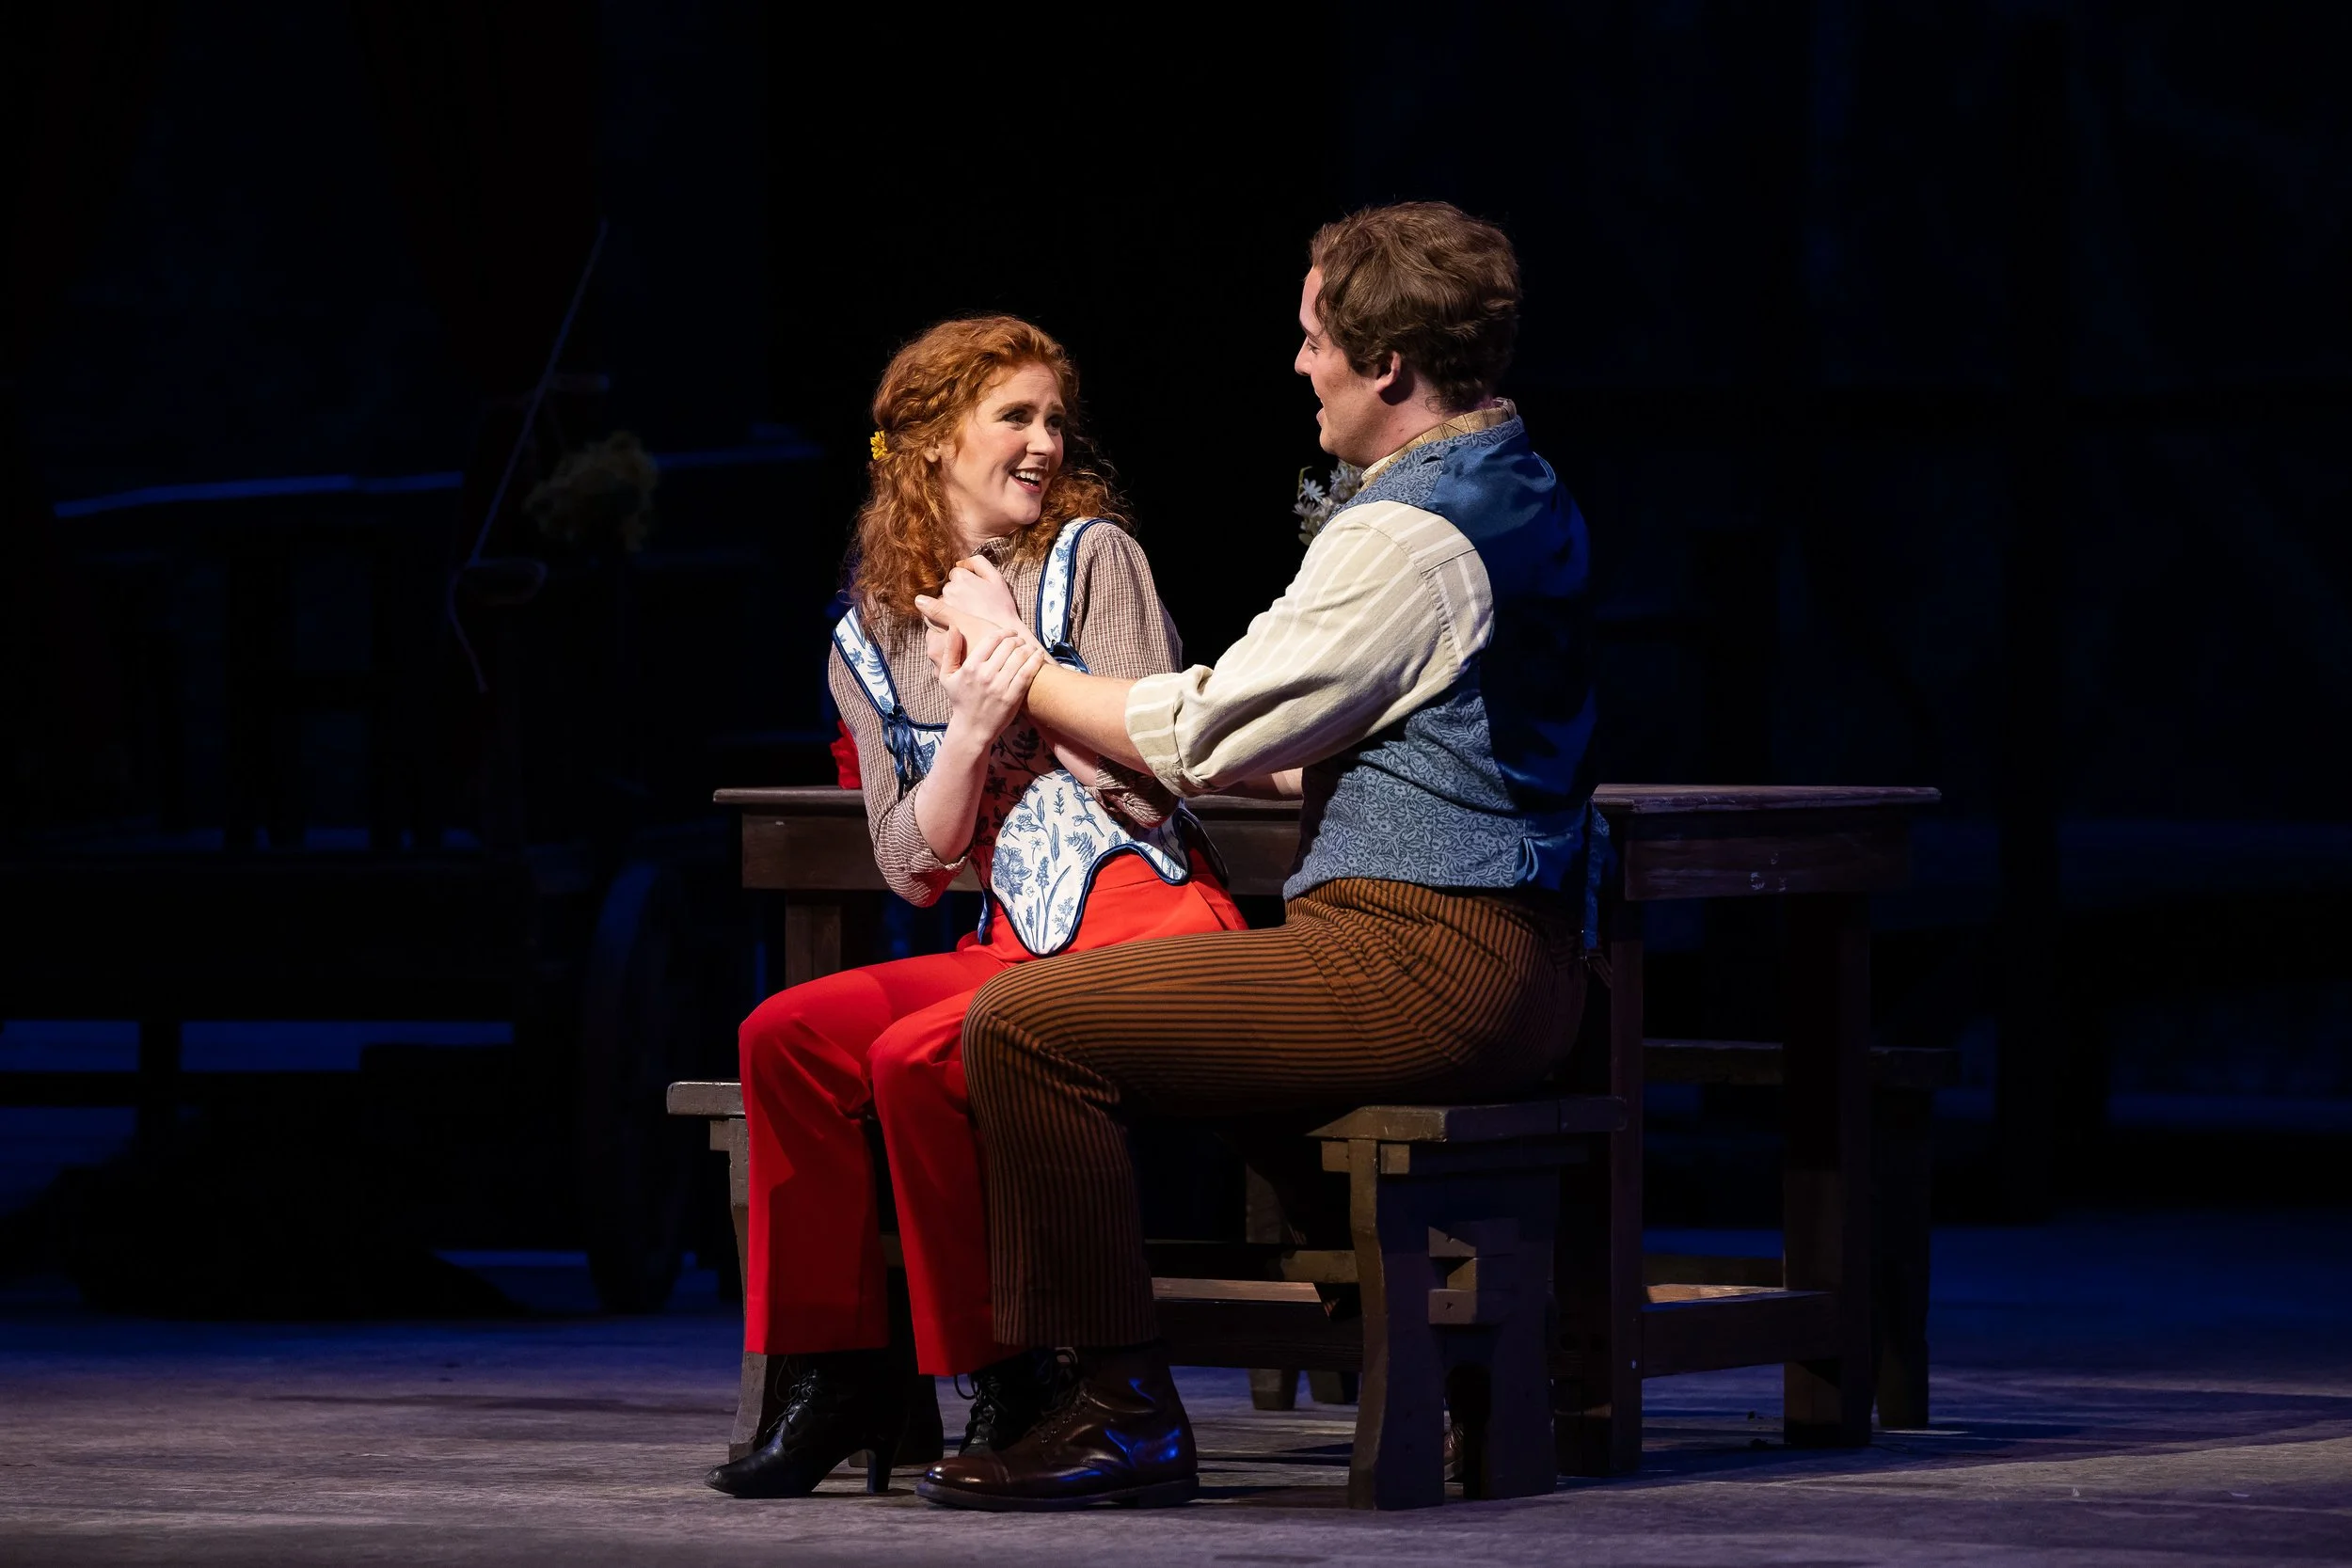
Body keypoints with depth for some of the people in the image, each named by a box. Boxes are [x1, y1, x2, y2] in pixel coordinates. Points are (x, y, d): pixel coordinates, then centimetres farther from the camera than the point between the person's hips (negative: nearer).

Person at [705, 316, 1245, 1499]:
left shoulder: (1092, 558, 3)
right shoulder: (868, 645, 15)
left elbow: (1156, 758, -5)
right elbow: (914, 870, 8)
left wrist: (1026, 665, -8)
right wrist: (970, 732, -8)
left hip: (1149, 915, -5)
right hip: (1011, 947, 5)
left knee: (915, 1057, -27)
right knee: (785, 1036, -16)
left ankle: (1007, 1393, -16)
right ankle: (844, 1376, -10)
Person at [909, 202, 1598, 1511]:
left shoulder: (1409, 534, -16)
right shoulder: (1524, 493, 17)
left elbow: (1203, 735, -11)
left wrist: (1016, 667, 5)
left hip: (1423, 963, -11)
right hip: (1513, 961, 11)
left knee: (1028, 1026, -15)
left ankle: (1126, 1416, -14)